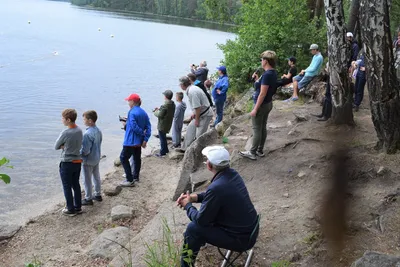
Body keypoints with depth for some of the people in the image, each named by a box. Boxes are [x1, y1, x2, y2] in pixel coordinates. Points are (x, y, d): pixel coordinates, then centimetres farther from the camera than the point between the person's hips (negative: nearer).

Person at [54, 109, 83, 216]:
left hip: (67, 163, -7)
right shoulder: (79, 130, 0)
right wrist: (65, 146, -4)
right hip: (78, 161, 7)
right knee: (76, 185, 16)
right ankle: (78, 207, 24)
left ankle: (71, 209, 13)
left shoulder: (65, 133, -21)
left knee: (67, 187, 6)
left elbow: (56, 147, -10)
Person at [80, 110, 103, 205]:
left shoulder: (88, 134, -27)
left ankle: (88, 199, 15)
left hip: (88, 160, -8)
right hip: (97, 158, 8)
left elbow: (85, 150, -26)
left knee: (87, 180, 5)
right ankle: (98, 195, 33)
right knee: (96, 177, 20)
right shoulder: (98, 131, -1)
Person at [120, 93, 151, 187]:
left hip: (130, 141, -9)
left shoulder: (132, 112, -17)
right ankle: (135, 176, 33)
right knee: (137, 158, 20)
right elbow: (148, 126, 1)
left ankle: (130, 180, -6)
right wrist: (145, 139, -4)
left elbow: (134, 127, -24)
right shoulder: (143, 112, 6)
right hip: (139, 141, 9)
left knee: (124, 158, -2)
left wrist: (143, 133, -10)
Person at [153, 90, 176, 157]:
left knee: (162, 138, 5)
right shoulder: (173, 104, 1)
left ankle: (162, 152, 15)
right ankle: (165, 150, 35)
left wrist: (156, 111, -2)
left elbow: (160, 115, -21)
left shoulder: (164, 106, -26)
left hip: (163, 125, -8)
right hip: (168, 124, 8)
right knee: (163, 137, 25)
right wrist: (159, 110, 9)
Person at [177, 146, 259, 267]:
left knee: (194, 228, -6)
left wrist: (188, 206, 0)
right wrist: (195, 197, 5)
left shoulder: (216, 187, -30)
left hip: (242, 239, -8)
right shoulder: (232, 174, -4)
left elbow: (200, 220, -17)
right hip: (250, 229, 9)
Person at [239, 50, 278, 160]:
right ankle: (260, 150, 24)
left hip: (262, 105, -9)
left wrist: (255, 109, -21)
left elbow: (262, 94, -24)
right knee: (263, 128, 15)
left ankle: (252, 153, 6)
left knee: (257, 129, -2)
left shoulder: (267, 74, -24)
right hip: (268, 104, 9)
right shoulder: (273, 73, 5)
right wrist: (257, 80, 8)